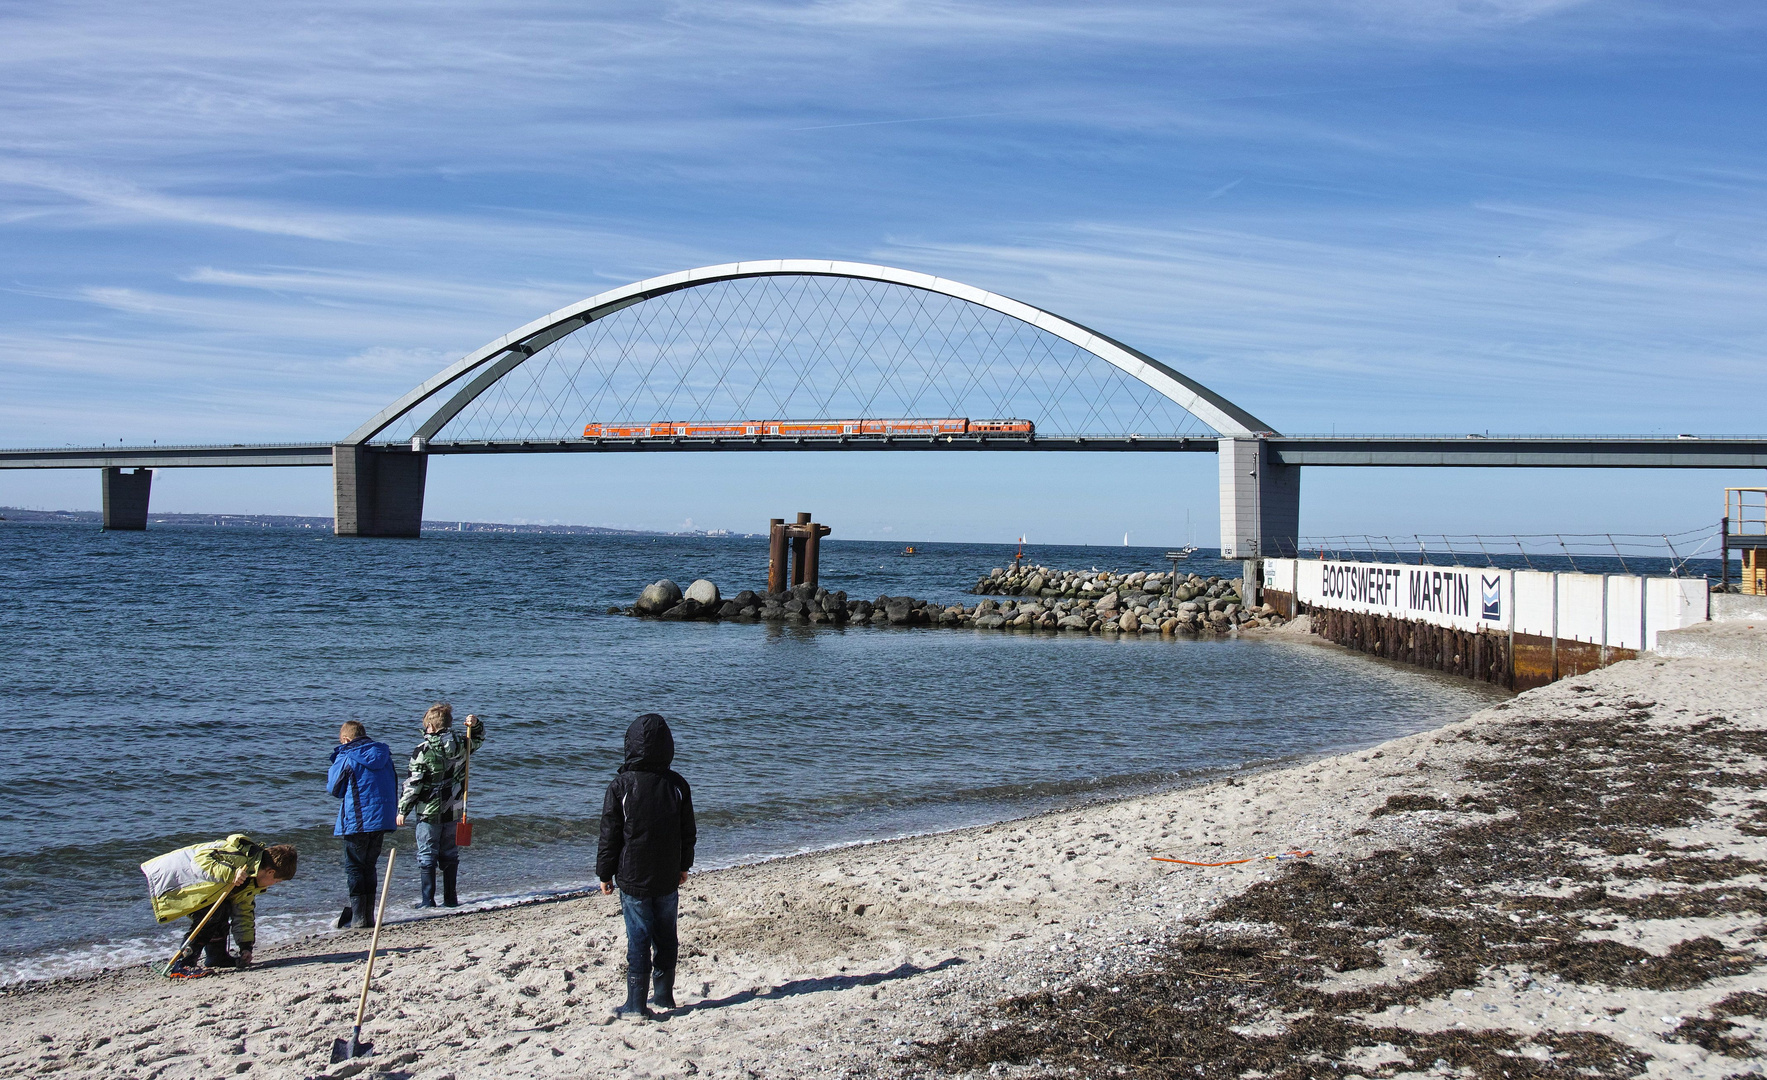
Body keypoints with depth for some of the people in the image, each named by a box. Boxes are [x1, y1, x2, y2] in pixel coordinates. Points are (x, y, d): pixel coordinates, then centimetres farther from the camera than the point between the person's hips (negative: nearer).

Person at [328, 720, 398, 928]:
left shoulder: (346, 758, -6)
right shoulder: (383, 755, 11)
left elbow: (334, 788, 1)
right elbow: (393, 785, 15)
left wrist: (329, 776, 18)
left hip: (356, 820, -6)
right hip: (382, 818, 6)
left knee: (354, 868, 2)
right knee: (370, 867, 13)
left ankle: (358, 916, -1)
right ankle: (368, 916, 13)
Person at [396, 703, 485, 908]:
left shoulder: (422, 750, -13)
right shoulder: (460, 745, 1)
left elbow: (412, 784, -11)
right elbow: (478, 739, 25)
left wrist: (403, 810, -4)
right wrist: (476, 724, 8)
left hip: (429, 812, -5)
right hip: (453, 812, 5)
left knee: (426, 856, 3)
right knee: (450, 854, 13)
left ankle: (428, 900, 2)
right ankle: (451, 898, 14)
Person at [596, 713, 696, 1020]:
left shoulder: (621, 786, -12)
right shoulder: (678, 785, -1)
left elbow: (609, 835, -7)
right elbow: (687, 833, 9)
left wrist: (605, 874, 3)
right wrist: (683, 866, 23)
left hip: (633, 878, -3)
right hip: (668, 879, 3)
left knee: (638, 938, 0)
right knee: (666, 937, 14)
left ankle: (636, 1004, 3)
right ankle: (663, 995, 25)